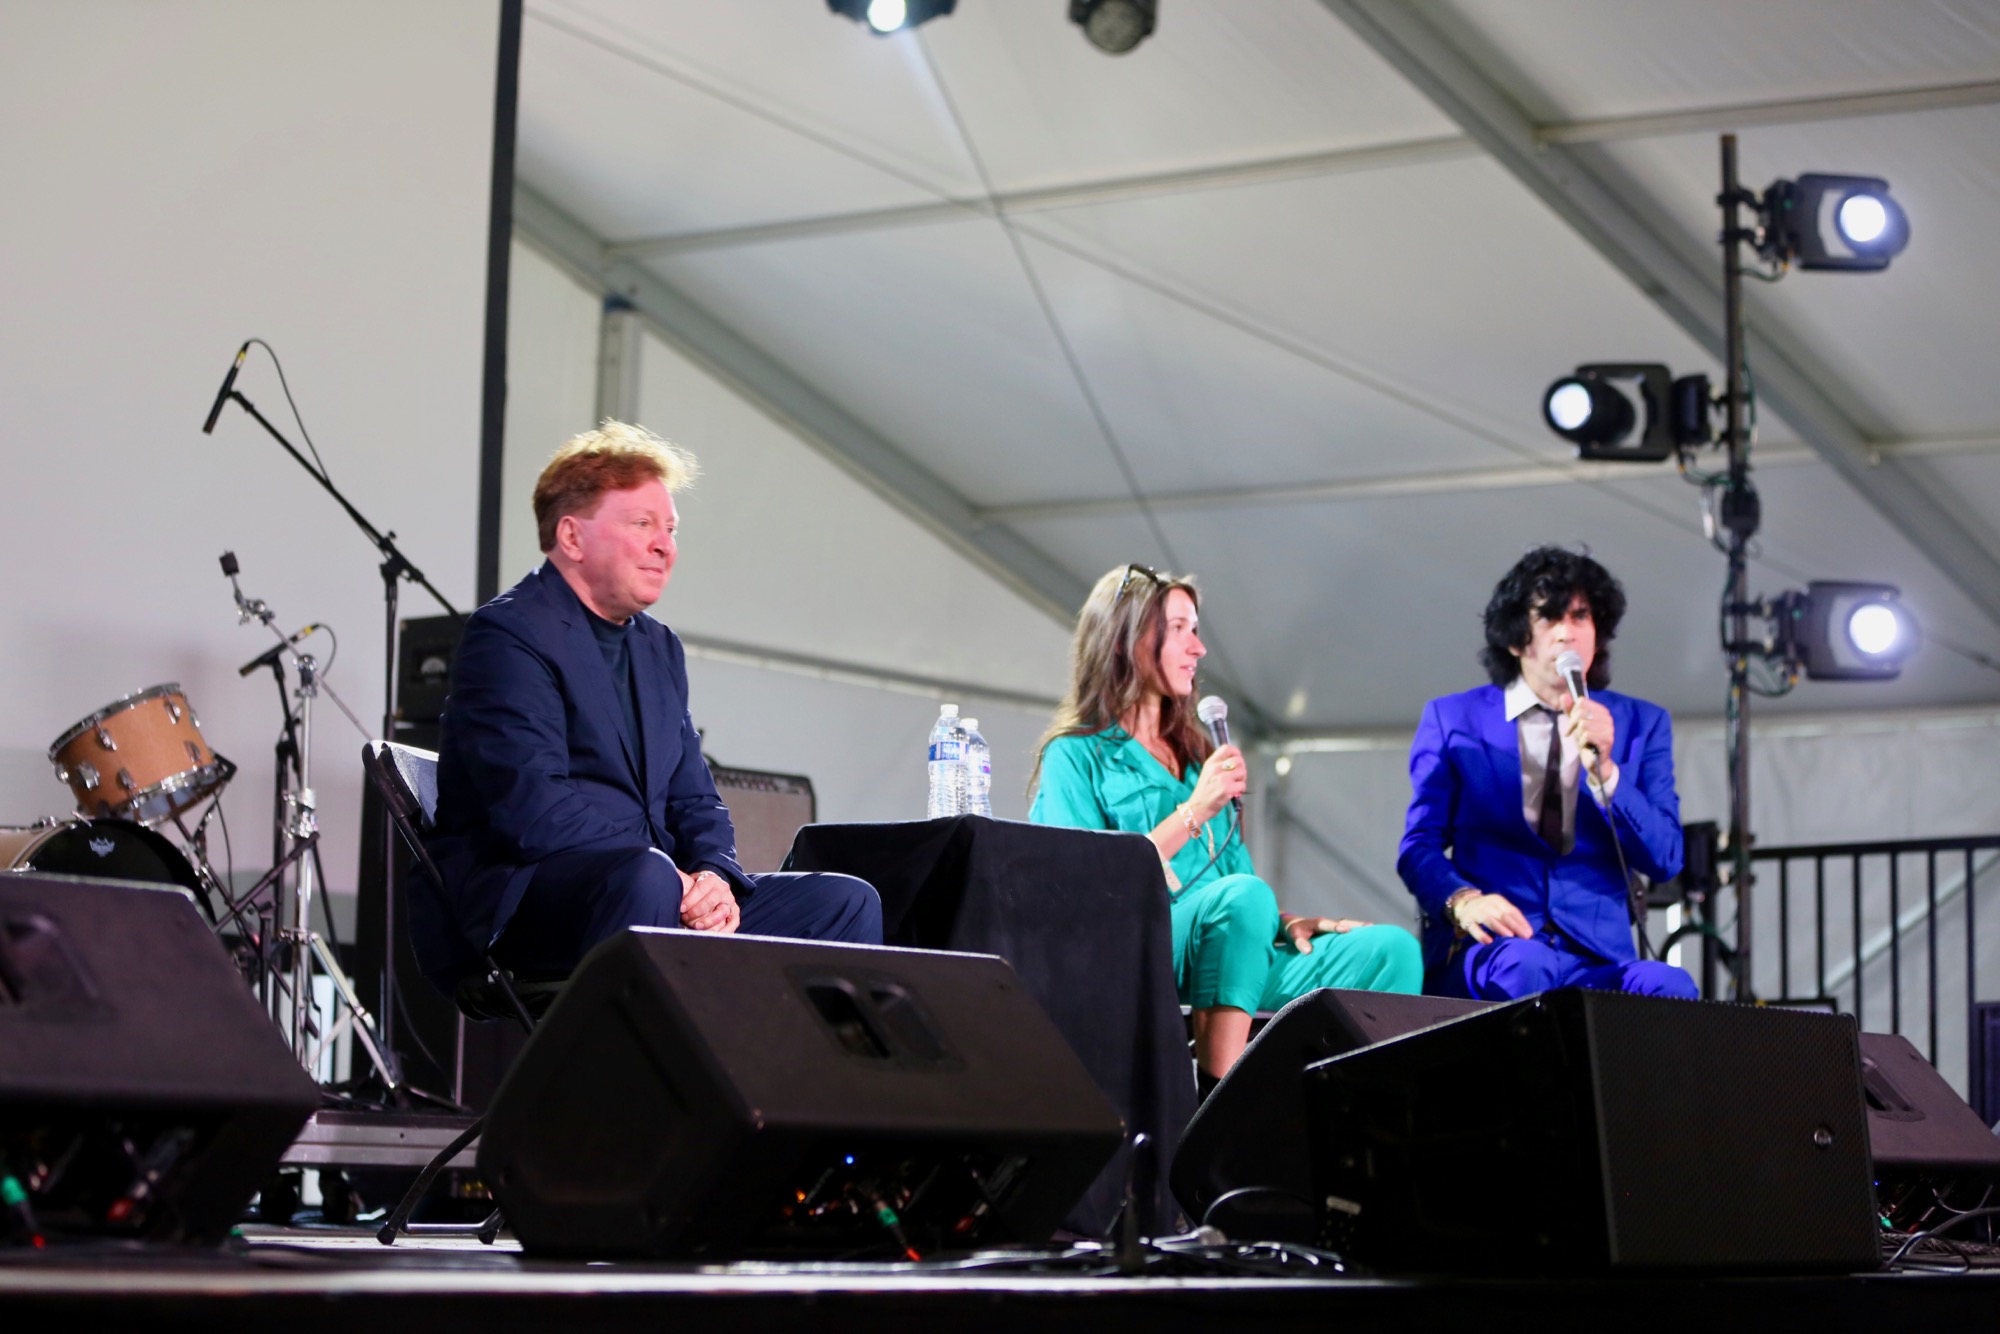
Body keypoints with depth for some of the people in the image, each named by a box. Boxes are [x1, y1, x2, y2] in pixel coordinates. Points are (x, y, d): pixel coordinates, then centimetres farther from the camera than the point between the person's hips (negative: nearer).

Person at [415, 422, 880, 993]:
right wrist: (672, 878, -23)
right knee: (643, 878, -40)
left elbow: (695, 801, 18)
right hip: (512, 898, -8)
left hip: (658, 885, 8)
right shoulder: (507, 633, -7)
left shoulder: (660, 649, 21)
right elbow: (533, 808, -20)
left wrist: (715, 877, -6)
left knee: (845, 901, -4)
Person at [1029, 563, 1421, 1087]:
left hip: (1234, 958, 7)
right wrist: (1194, 813, -9)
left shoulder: (1197, 753, 28)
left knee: (1392, 949, -15)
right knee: (1242, 896, -37)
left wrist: (1287, 922, 6)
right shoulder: (1076, 755, 6)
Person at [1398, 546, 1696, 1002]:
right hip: (1487, 948, -1)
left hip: (1598, 954, 1)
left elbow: (1664, 860, 6)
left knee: (1670, 986, -34)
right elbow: (1420, 844, 6)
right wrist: (1462, 900, -17)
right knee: (1525, 966, -39)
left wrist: (1604, 771, -11)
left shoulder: (1642, 725, 16)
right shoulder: (1452, 719, 13)